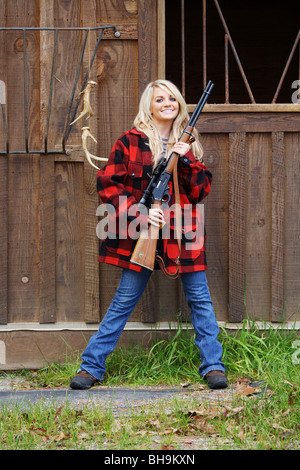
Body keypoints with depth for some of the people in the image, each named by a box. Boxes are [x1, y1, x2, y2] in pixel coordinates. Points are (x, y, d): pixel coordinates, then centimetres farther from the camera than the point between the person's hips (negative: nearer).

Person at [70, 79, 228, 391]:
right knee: (124, 300, 1)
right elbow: (107, 184, -4)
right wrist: (139, 213, -13)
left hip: (182, 232, 2)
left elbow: (201, 191, 4)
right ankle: (91, 367, 10)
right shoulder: (130, 142, 0)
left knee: (199, 298, 1)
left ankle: (213, 366, 11)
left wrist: (186, 160, -11)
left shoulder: (188, 144, 9)